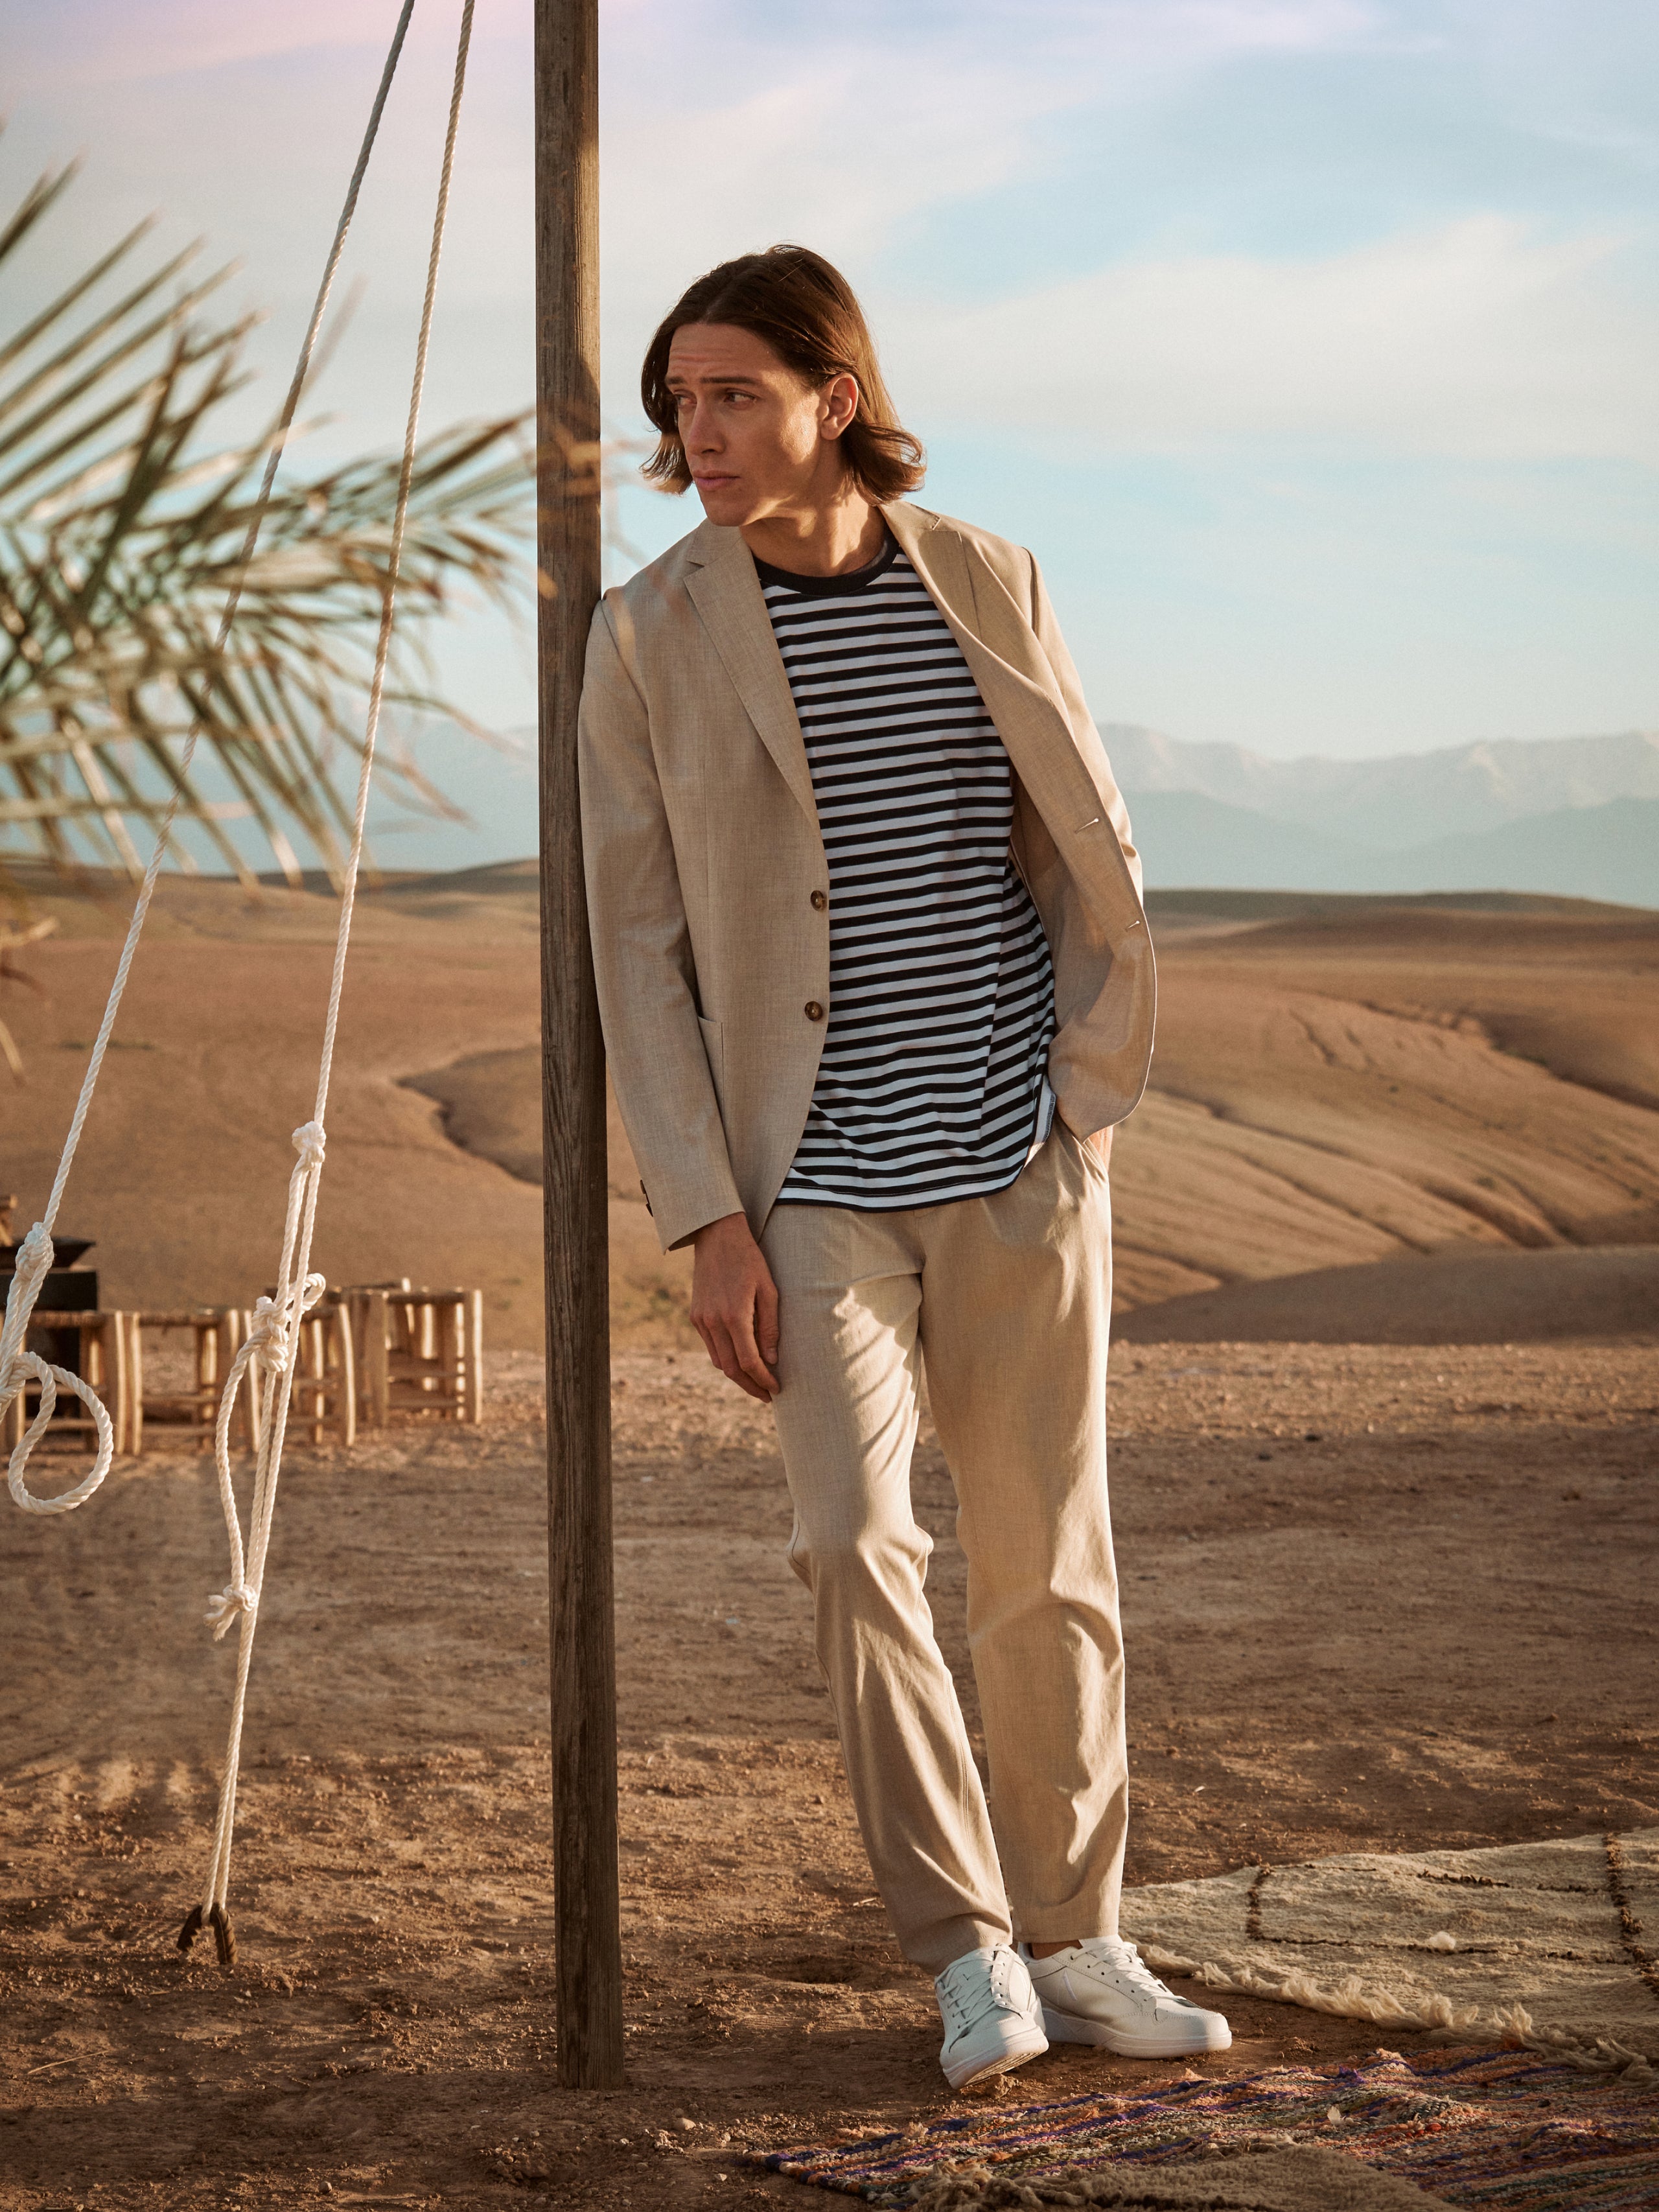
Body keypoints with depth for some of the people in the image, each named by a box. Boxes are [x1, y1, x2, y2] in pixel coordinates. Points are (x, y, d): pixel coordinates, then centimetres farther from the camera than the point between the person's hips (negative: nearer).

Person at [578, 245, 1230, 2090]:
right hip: (816, 1185, -2)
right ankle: (969, 1951, 3)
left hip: (1022, 1168, 2)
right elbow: (636, 944, -3)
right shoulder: (652, 637, -2)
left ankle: (1074, 1940, 20)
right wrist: (708, 1219, -8)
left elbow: (1092, 846, 14)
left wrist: (1087, 1074, 5)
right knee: (857, 1549, -11)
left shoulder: (989, 583, 3)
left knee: (1048, 1564, 7)